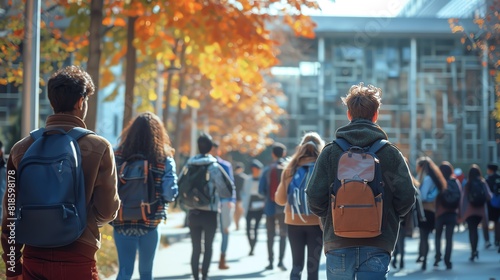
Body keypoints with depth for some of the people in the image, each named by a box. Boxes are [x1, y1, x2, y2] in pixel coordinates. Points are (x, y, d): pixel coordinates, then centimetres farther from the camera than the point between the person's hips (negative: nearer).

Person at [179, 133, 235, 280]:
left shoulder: (189, 165, 1)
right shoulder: (214, 166, -10)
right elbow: (227, 189, -11)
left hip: (193, 213, 3)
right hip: (209, 213, -3)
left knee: (195, 248, 10)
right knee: (208, 247, 9)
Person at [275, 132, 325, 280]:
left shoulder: (290, 168, 2)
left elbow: (280, 199, 6)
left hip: (293, 223, 2)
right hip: (315, 223, -2)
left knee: (296, 265, 12)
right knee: (313, 267, 4)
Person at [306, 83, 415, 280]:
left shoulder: (330, 151, 0)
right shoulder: (391, 153, 0)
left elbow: (314, 197, -6)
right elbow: (406, 197, -5)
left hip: (338, 244, 0)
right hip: (377, 246, 0)